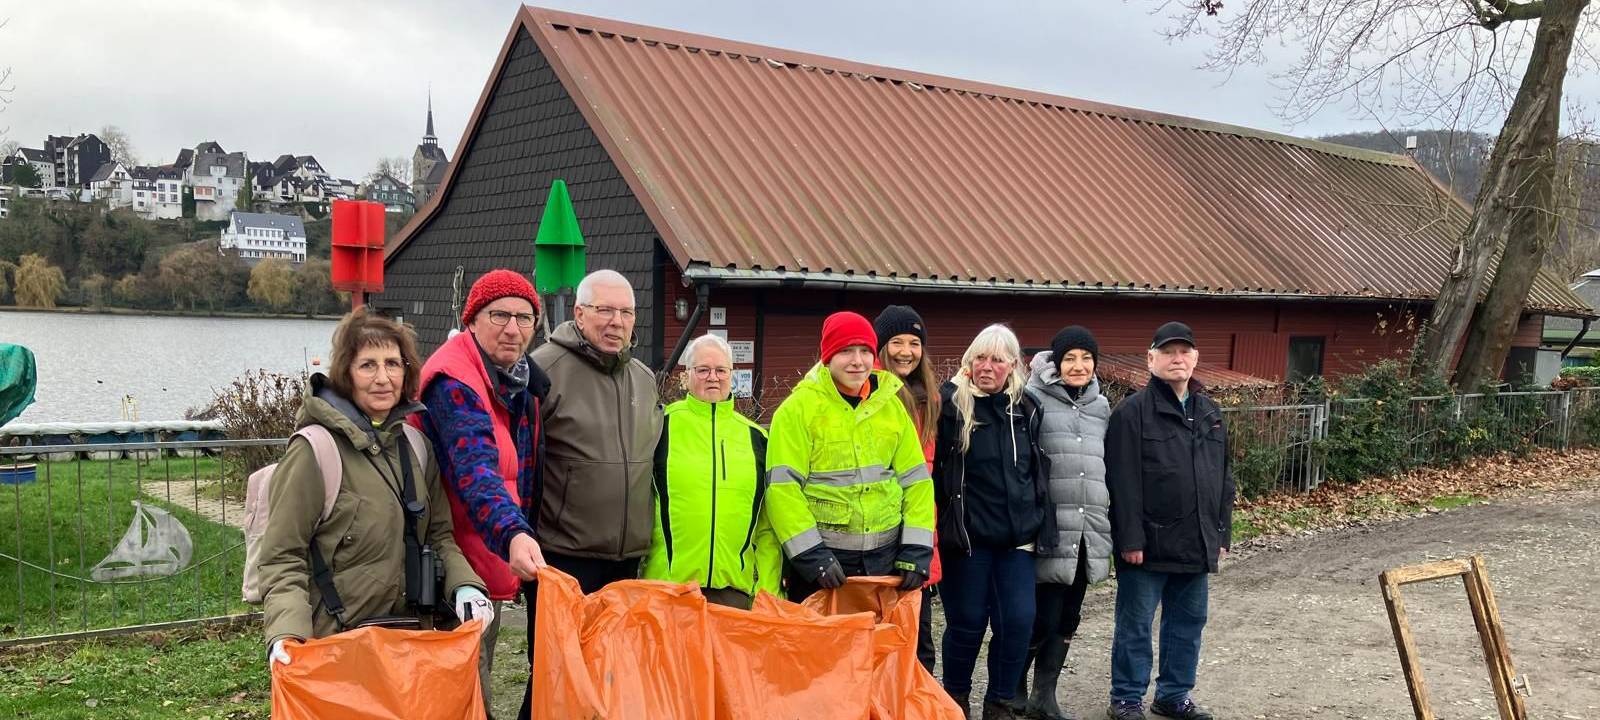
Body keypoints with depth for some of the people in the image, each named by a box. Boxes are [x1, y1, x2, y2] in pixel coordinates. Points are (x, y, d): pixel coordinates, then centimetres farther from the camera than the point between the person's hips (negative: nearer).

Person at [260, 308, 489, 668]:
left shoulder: (414, 446, 6)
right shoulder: (314, 450, -13)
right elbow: (282, 558, -11)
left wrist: (464, 583, -7)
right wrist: (288, 633, -26)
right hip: (338, 645, -5)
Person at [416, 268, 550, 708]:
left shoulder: (522, 380, 8)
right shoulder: (454, 383, -21)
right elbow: (475, 468, -35)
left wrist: (521, 536, 14)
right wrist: (513, 533, -49)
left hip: (497, 559, 9)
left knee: (476, 684, 20)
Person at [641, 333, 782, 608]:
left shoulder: (754, 436, 13)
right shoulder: (662, 424, 3)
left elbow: (767, 525, 14)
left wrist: (768, 590, 8)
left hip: (735, 586, 3)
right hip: (667, 582, -2)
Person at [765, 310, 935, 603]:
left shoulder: (892, 406, 8)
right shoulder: (799, 407, -7)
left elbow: (916, 479, 9)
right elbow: (782, 486, -11)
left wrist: (916, 551, 0)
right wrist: (812, 555, -16)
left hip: (885, 558, 4)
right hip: (819, 559, -4)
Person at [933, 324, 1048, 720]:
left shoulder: (1025, 409, 8)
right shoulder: (952, 403, -6)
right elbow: (931, 469, -7)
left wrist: (1036, 521, 18)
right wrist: (942, 528, -10)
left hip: (1016, 537, 4)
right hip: (967, 535, -4)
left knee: (1018, 620, 0)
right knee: (967, 622, 5)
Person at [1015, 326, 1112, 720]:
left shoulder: (1101, 407, 14)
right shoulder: (1034, 400, -5)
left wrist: (1107, 521, 19)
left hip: (1087, 529, 6)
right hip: (1049, 528, -6)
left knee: (1068, 617, 10)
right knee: (1043, 616, -6)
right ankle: (1014, 688, 15)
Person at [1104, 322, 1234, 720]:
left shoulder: (1210, 412, 12)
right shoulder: (1133, 411, -9)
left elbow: (1224, 478, 16)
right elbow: (1123, 483, -14)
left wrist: (1221, 533, 12)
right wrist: (1130, 539, -17)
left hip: (1196, 544, 6)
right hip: (1149, 543, -6)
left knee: (1188, 623, 14)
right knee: (1135, 624, 3)